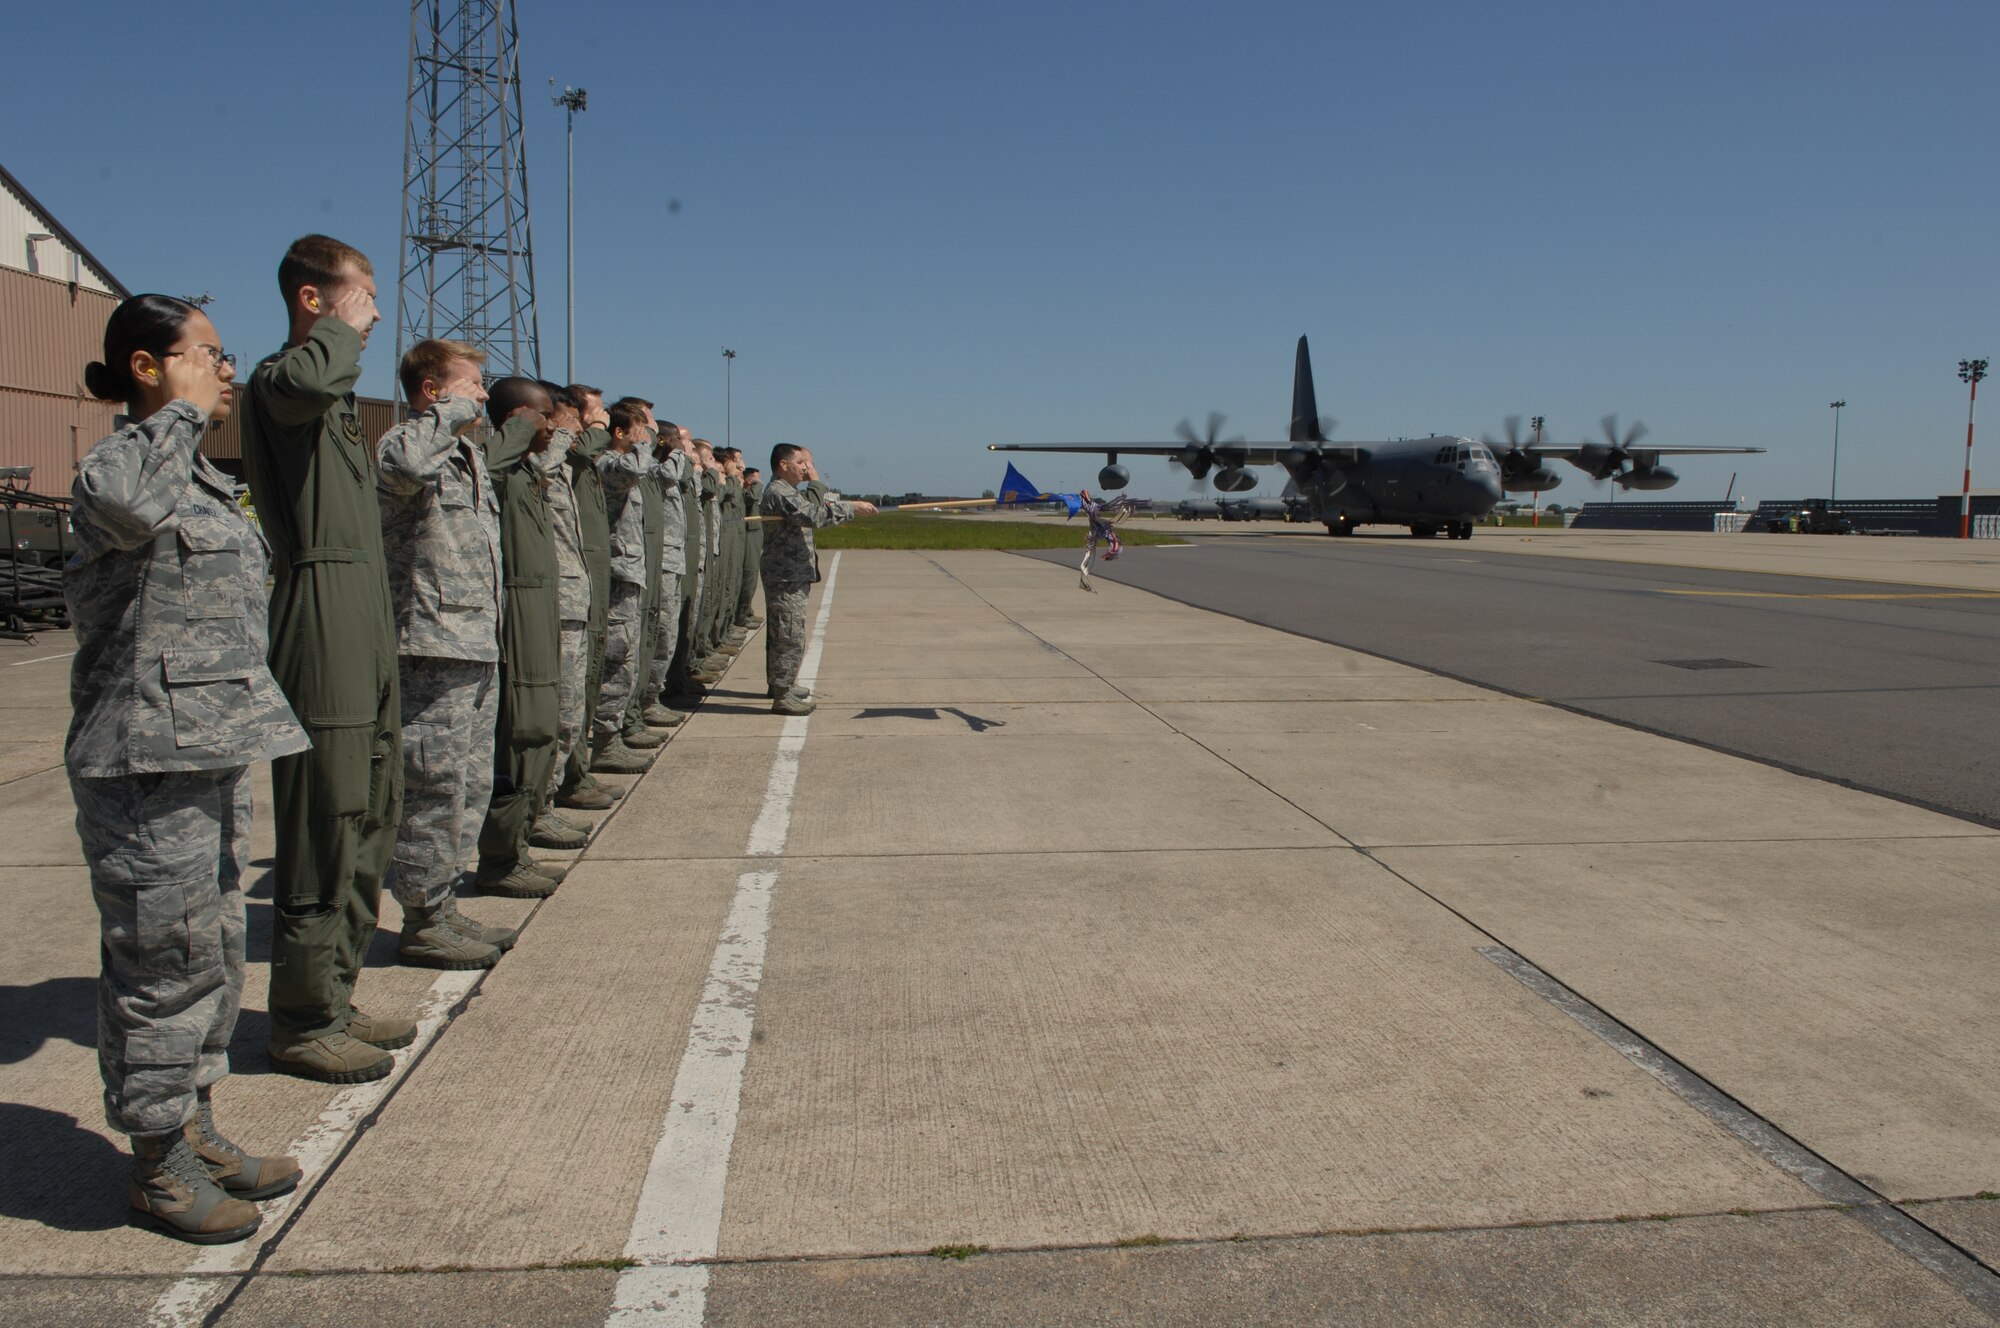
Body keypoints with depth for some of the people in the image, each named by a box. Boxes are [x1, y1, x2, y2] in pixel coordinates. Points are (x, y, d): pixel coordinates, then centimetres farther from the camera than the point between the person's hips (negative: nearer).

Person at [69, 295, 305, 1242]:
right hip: (147, 767, -9)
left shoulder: (199, 476, 17)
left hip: (213, 754, 10)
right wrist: (184, 411, -23)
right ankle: (157, 1170, 15)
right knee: (163, 960, 0)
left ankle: (195, 1133, 31)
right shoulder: (121, 458, -12)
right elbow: (122, 502, -39)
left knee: (213, 952, 17)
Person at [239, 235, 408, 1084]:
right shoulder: (278, 381, -8)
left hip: (365, 624, 10)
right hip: (321, 622, -10)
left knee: (369, 823, 14)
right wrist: (346, 331, -14)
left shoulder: (337, 395, 23)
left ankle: (334, 996, 24)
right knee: (323, 831, -6)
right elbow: (305, 377, -36)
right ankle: (302, 1021, 4)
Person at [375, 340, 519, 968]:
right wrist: (452, 410, -21)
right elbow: (401, 466, -37)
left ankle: (442, 907, 24)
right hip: (432, 648, -10)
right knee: (437, 789, -5)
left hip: (478, 650, 10)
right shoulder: (408, 444, -9)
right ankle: (422, 923, 5)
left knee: (472, 786, 14)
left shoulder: (470, 454, 20)